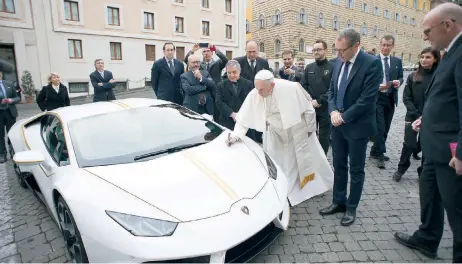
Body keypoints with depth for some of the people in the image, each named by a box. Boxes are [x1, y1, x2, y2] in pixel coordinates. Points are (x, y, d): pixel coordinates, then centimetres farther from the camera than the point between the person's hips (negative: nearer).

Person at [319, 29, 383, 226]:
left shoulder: (372, 63, -15)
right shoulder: (339, 62, 5)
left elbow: (367, 99, -19)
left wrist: (344, 117, -15)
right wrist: (333, 111, -7)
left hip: (357, 125, -6)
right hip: (338, 123, 6)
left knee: (356, 169, 8)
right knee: (339, 166, 14)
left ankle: (351, 207, 24)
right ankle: (338, 202, 29)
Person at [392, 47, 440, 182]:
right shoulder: (413, 77, 2)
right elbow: (406, 98, -2)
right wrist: (417, 115, -11)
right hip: (413, 117, 0)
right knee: (409, 145, -5)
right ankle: (401, 169, 18)